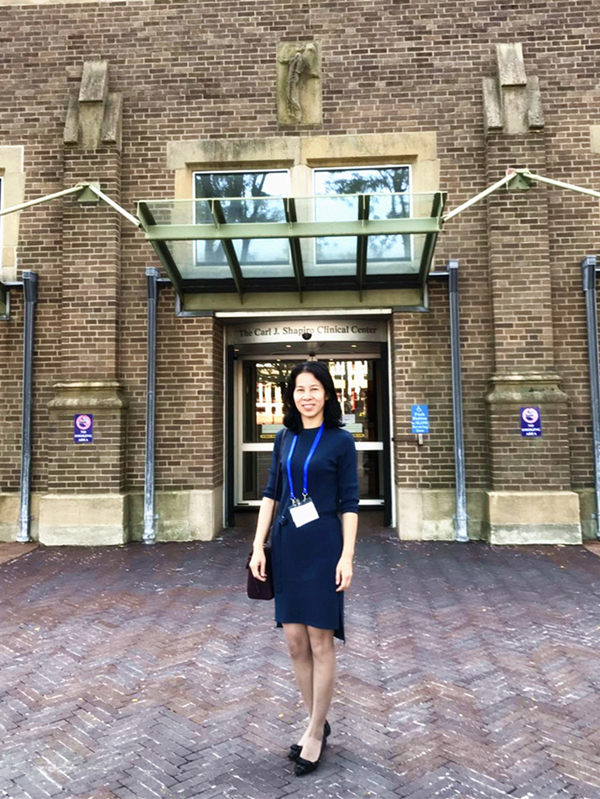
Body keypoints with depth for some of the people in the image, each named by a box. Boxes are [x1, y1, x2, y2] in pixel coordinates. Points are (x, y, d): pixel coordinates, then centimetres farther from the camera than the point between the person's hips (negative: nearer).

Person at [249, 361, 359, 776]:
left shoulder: (341, 441, -5)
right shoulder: (284, 438, 8)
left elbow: (350, 504, -6)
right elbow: (271, 493, 10)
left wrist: (347, 556, -12)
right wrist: (259, 546, 4)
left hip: (323, 547, -4)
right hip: (287, 545, 5)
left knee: (320, 642, 5)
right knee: (295, 641, 10)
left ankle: (316, 733, 23)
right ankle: (317, 722, 30)